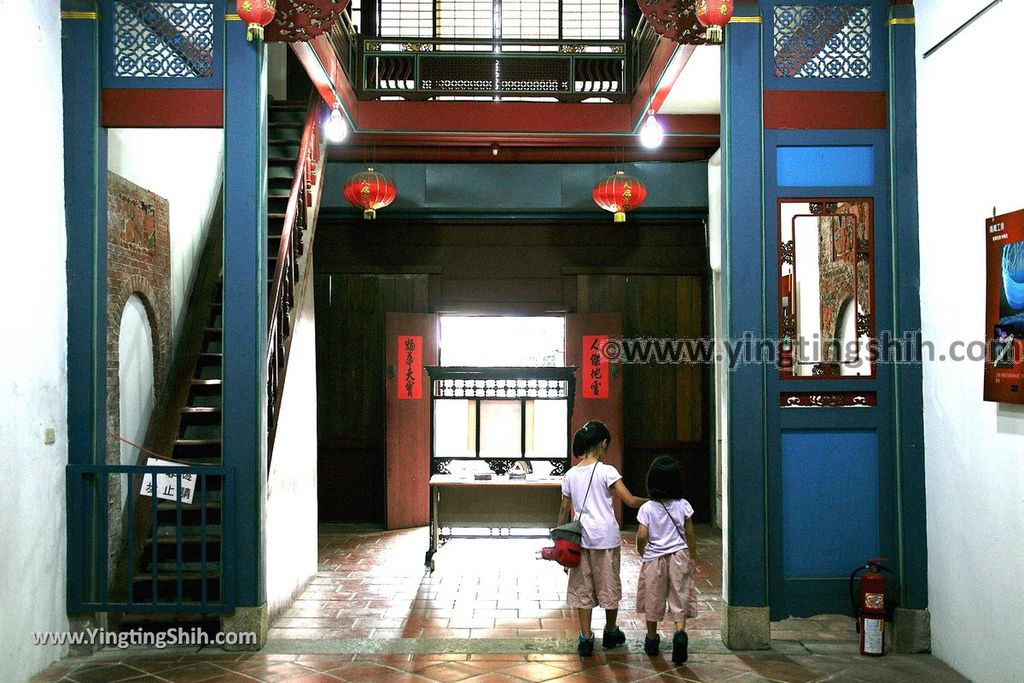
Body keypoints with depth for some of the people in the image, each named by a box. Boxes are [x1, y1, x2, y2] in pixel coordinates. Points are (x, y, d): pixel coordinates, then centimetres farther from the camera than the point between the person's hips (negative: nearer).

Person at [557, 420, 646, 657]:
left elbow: (564, 510, 7)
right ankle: (611, 633, 29)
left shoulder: (570, 475, 3)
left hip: (581, 539, 3)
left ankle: (586, 638, 10)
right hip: (606, 538, -3)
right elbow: (630, 501, -13)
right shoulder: (606, 471, -10)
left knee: (582, 587, 10)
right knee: (609, 585, 14)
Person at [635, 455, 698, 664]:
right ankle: (680, 632, -16)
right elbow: (690, 535, 1)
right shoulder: (683, 505, -5)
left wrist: (641, 552, 8)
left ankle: (652, 641, 26)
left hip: (654, 558, -1)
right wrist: (691, 556, 14)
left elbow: (642, 537, -13)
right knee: (680, 597, 7)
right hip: (679, 556, 1)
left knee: (653, 599, 13)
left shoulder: (647, 508, -11)